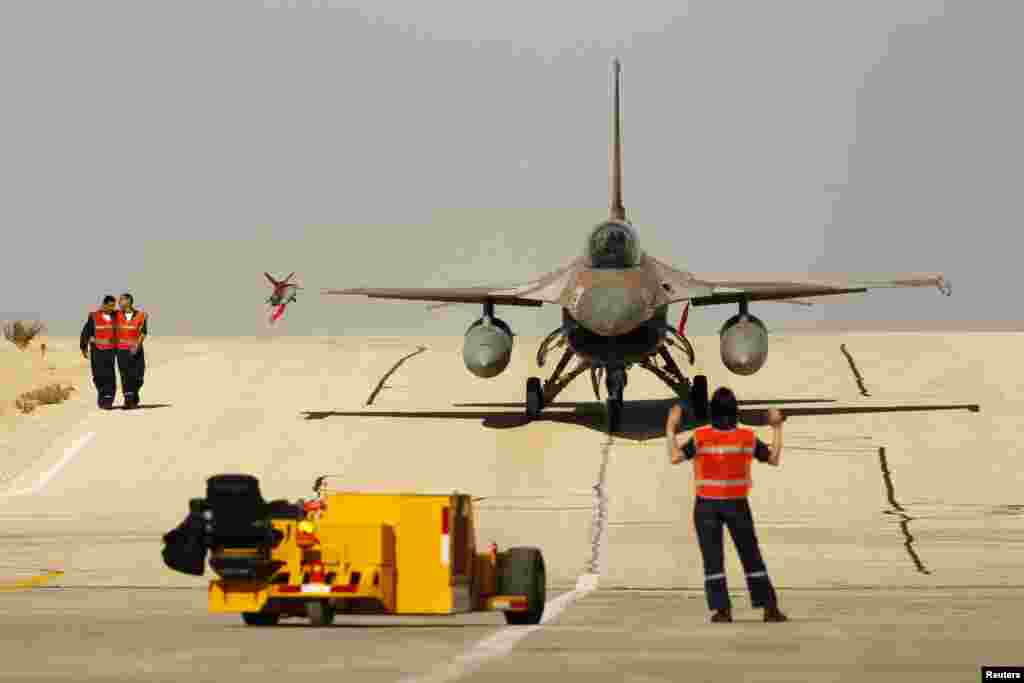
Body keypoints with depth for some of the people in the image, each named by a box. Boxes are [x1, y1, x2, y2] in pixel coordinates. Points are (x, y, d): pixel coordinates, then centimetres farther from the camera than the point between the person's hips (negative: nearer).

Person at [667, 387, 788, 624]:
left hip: (706, 506, -1)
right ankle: (769, 607, 5)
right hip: (737, 505, 1)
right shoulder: (747, 438, -6)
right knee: (752, 558, 8)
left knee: (713, 559, 4)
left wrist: (671, 428, -3)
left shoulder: (701, 437, -11)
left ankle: (722, 609, -3)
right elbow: (773, 458, 4)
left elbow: (675, 457, -11)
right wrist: (777, 429, 13)